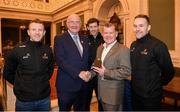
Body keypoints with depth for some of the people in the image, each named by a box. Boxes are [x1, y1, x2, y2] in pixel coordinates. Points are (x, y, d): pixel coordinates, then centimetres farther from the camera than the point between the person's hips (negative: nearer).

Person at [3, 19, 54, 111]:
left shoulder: (48, 50, -1)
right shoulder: (17, 50, -8)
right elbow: (7, 73, 2)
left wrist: (43, 81, 8)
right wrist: (21, 85, 4)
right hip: (24, 100, -2)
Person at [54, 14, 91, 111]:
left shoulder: (84, 40, 11)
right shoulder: (59, 39, -6)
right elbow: (60, 61, -17)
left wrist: (87, 73, -4)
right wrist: (79, 73, -20)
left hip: (82, 84, 5)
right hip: (66, 85, -5)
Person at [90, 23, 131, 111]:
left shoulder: (123, 50, -15)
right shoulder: (100, 48, 8)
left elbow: (126, 71, -21)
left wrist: (106, 73, -24)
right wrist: (91, 74, -2)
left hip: (114, 93, -6)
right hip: (101, 91, 7)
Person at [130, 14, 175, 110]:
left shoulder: (158, 45, -19)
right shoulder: (133, 45, 3)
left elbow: (169, 72, -14)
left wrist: (157, 85, -2)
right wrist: (135, 83, 11)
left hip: (151, 96, -6)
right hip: (135, 93, 6)